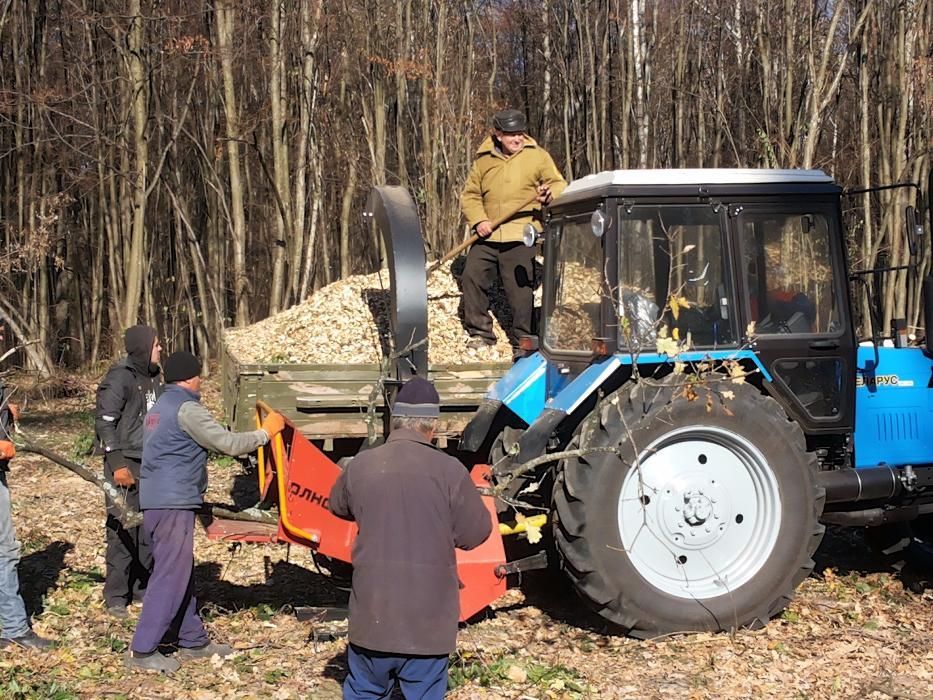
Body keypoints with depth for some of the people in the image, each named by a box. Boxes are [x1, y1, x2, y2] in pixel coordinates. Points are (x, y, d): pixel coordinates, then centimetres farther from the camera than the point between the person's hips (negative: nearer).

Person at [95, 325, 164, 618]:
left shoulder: (154, 377, 13)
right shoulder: (120, 378, -11)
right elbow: (105, 422, -14)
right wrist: (117, 464, -17)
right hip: (126, 465, -7)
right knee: (123, 529, -4)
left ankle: (142, 586, 22)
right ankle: (116, 596, 4)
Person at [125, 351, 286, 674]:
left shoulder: (159, 408, 19)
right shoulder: (186, 409, -13)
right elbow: (228, 443, -15)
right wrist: (265, 432, -2)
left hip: (156, 501, 10)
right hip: (173, 505, -10)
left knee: (182, 574, 15)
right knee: (170, 576, -6)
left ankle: (193, 641, 23)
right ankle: (142, 650, -4)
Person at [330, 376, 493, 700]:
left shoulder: (360, 466, -4)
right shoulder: (449, 470, -14)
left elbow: (338, 506, 17)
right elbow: (476, 533, -5)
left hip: (373, 612, 2)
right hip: (428, 616, -2)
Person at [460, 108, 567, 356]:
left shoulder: (537, 156, 3)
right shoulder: (483, 160, 9)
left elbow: (560, 185, 4)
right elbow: (470, 195, 11)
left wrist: (549, 194, -20)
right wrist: (478, 220, -6)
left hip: (519, 238, -3)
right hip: (487, 237, 3)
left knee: (520, 289, -5)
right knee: (472, 277, 0)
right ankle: (480, 332, 16)